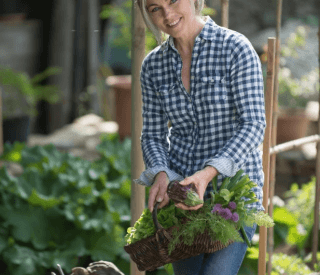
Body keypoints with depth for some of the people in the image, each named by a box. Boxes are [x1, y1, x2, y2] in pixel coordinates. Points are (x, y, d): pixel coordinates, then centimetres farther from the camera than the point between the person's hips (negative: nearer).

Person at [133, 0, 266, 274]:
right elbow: (153, 135, 9)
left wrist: (208, 173, -28)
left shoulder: (235, 48, -9)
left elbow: (253, 125, -15)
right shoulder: (153, 65, 5)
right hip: (181, 189, 5)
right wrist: (160, 174, -13)